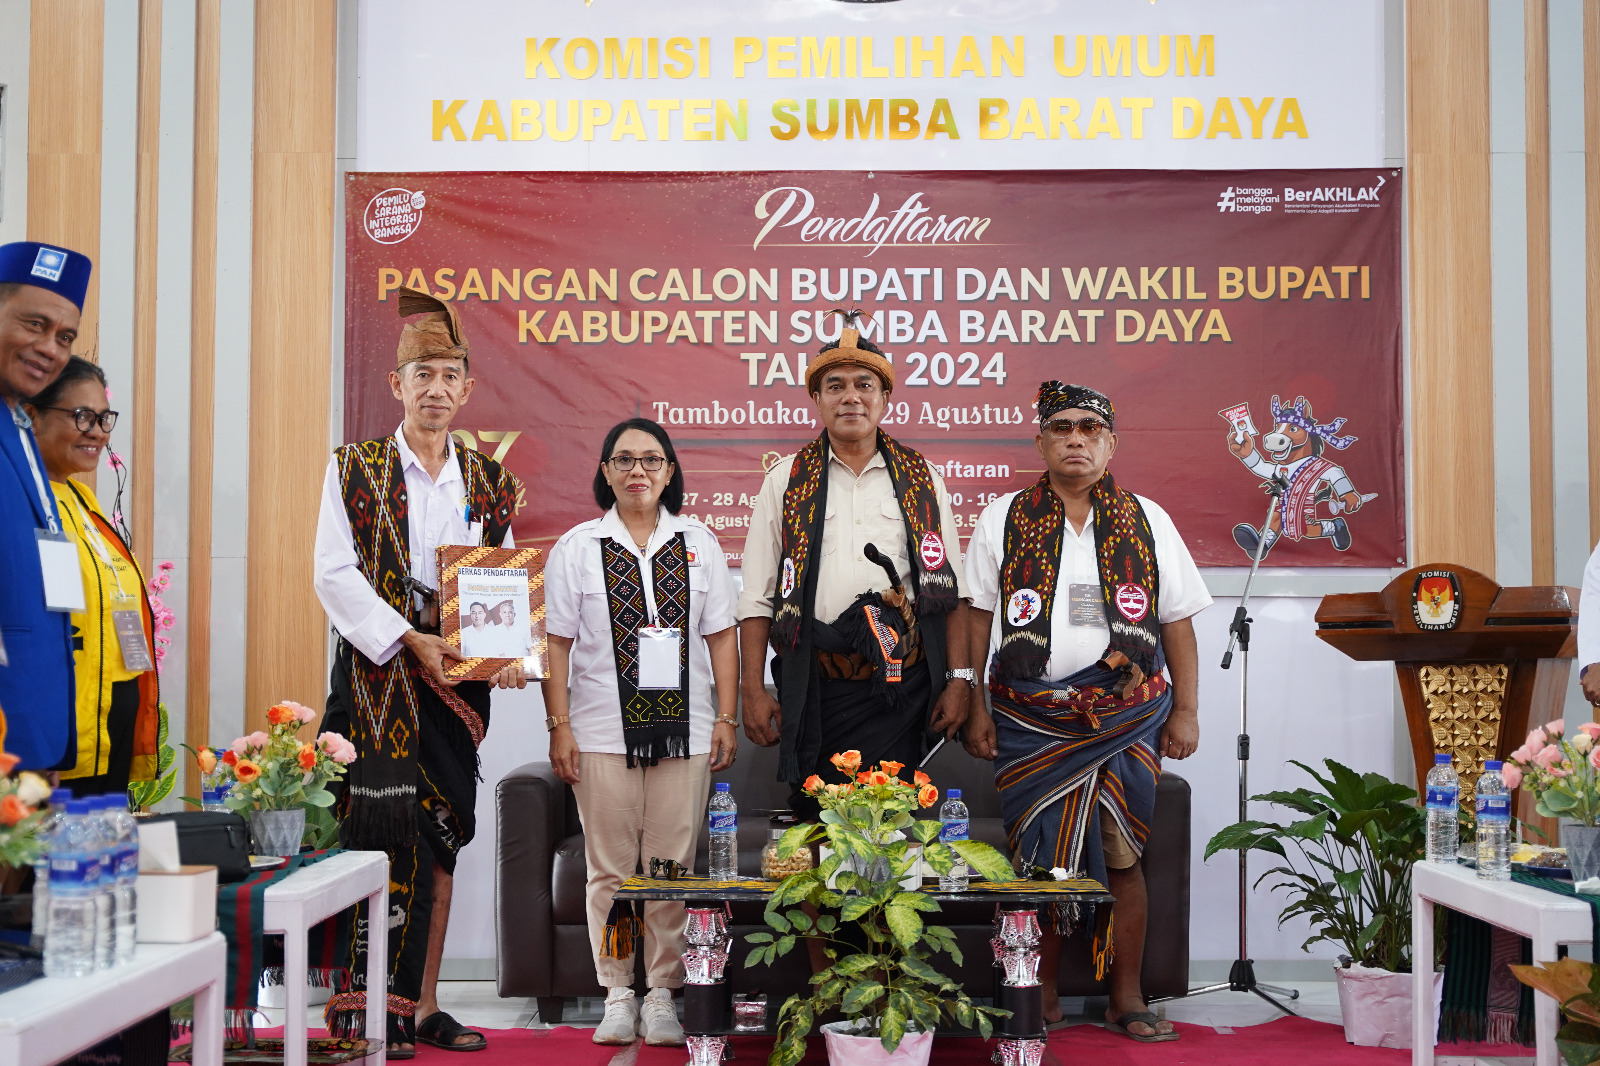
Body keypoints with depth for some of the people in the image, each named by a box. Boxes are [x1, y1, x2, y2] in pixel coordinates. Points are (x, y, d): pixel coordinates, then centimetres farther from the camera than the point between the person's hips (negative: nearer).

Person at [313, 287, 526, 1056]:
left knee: (440, 838, 6)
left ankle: (422, 1006, 14)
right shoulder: (354, 469, 2)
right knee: (385, 831, -10)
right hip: (379, 672, -4)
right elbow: (335, 574, -7)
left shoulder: (488, 483, 12)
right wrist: (409, 639, -16)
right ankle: (366, 1009, -4)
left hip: (459, 678, 4)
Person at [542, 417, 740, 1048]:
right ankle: (617, 995, 14)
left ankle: (663, 995, 12)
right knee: (610, 869, 4)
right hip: (603, 731, -1)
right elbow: (557, 643, 3)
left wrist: (727, 719, 3)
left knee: (673, 868, 2)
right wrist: (558, 726, -3)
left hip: (685, 729, 1)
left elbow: (721, 636, 10)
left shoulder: (698, 544, 10)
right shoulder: (577, 547, 6)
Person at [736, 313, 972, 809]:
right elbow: (757, 598, 6)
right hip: (813, 691, 0)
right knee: (812, 820, 4)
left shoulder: (921, 482, 10)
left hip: (901, 690, 0)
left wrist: (958, 680, 1)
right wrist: (752, 692, 0)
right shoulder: (786, 482, 8)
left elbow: (949, 591, 8)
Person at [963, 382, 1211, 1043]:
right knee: (1037, 857, 1)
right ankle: (1041, 996, 13)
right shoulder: (1003, 519, 7)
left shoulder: (1147, 521, 9)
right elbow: (976, 617, 6)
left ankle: (1127, 998, 12)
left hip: (1127, 715, 1)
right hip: (1030, 714, 0)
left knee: (1120, 855, 2)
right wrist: (974, 707, 0)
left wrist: (1185, 711, 4)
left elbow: (1177, 622, 10)